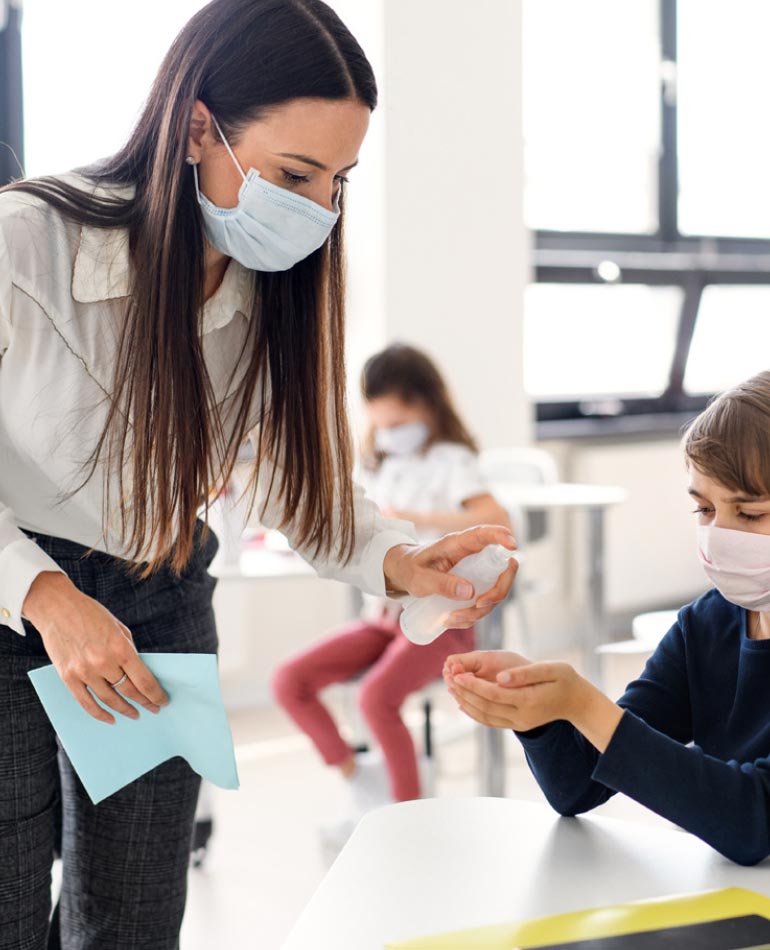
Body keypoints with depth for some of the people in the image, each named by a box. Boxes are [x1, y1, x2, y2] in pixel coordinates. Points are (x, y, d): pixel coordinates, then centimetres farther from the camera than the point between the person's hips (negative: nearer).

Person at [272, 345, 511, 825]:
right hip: (383, 615, 7)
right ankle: (356, 773, 6)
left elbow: (498, 522, -26)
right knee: (290, 680, -13)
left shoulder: (450, 461, -8)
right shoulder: (379, 465, 14)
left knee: (377, 696, -32)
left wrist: (418, 517, -33)